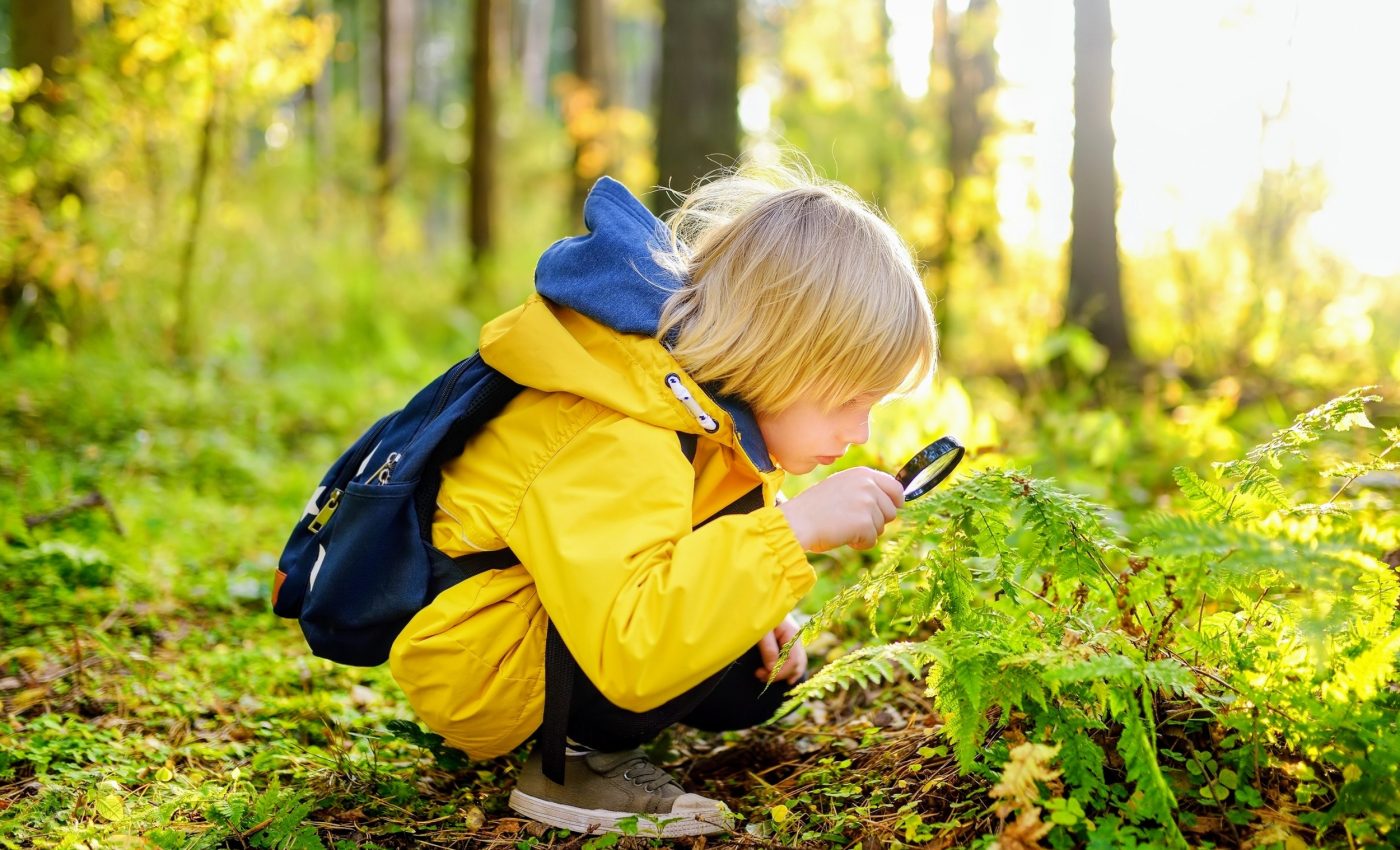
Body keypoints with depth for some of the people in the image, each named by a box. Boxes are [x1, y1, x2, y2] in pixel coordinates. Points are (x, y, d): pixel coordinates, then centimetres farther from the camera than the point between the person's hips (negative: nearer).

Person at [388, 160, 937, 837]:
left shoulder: (713, 396, -1)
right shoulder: (617, 445, -33)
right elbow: (630, 650, -46)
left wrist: (749, 615, -1)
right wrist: (793, 528, -45)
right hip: (475, 673, -10)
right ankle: (577, 760, -12)